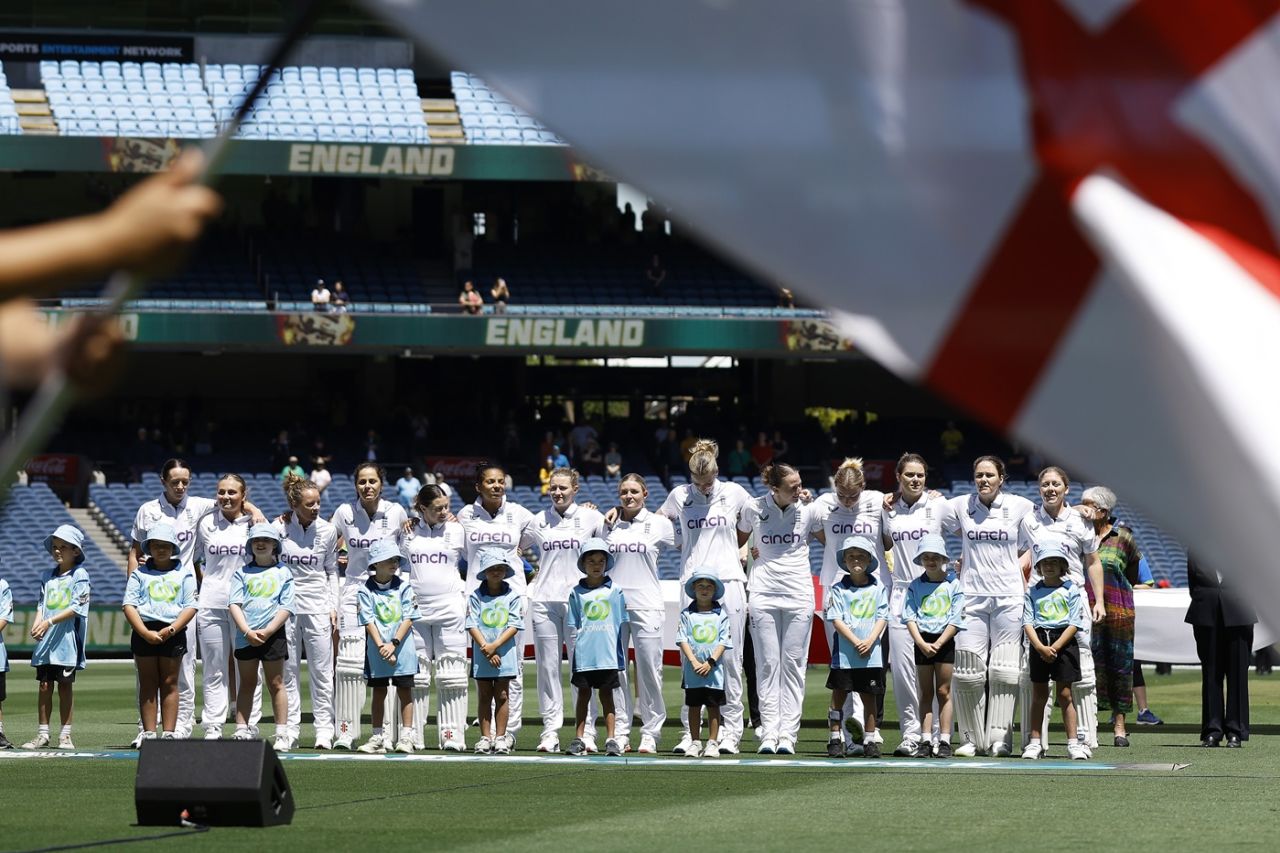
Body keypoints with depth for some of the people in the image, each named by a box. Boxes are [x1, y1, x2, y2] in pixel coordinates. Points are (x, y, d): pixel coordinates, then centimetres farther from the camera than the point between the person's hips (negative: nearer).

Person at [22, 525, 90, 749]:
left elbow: (76, 608, -11)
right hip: (45, 639, 4)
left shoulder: (80, 575, -3)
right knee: (44, 686, 3)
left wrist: (50, 622, -19)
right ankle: (42, 734, 7)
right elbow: (41, 605, 10)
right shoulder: (47, 576, 13)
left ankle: (65, 735, 6)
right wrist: (37, 624, -10)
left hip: (67, 638, -4)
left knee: (65, 686, 0)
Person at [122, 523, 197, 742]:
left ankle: (169, 732, 2)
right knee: (147, 684, 2)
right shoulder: (140, 574, 8)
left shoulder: (183, 574, 7)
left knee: (169, 683, 1)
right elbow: (129, 605, 0)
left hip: (173, 632, 0)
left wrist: (171, 629, -13)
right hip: (144, 631, 0)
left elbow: (190, 607, 1)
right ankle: (149, 733, 4)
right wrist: (145, 633, -12)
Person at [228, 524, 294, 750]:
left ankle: (282, 735, 1)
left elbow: (286, 608, -2)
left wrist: (267, 632, -13)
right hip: (245, 636, 2)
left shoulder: (283, 573, 5)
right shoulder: (242, 573, 10)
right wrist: (247, 632, -13)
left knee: (275, 684, 0)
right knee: (247, 685, 7)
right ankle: (242, 731, 9)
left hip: (273, 635, -2)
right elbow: (235, 604, 0)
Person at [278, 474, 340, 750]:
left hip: (318, 607, 0)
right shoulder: (279, 528, -2)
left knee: (322, 672, -2)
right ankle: (290, 730, 8)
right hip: (286, 605, 0)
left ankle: (324, 730, 2)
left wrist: (333, 607, 5)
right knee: (288, 671, 4)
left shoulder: (327, 530, 1)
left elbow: (331, 572, 11)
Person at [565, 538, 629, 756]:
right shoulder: (577, 593, 6)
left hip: (608, 655, -1)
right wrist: (572, 654, 2)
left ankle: (611, 739, 3)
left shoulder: (614, 591, 5)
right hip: (584, 655, 1)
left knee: (606, 695, 3)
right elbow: (572, 626, 8)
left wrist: (622, 654, 6)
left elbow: (621, 625, 9)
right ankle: (579, 739, 8)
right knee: (583, 694, 5)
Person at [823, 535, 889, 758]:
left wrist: (870, 641, -13)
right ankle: (835, 739, 8)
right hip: (844, 653, -1)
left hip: (871, 654, 1)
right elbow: (836, 620, -6)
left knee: (869, 697, 7)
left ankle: (869, 740, 13)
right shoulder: (839, 589, 1)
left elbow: (882, 618, 2)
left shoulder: (878, 588, 5)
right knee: (839, 696, 2)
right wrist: (856, 642, -15)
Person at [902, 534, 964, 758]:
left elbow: (955, 620, -5)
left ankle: (944, 741, 1)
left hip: (944, 641, -2)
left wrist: (937, 644, -13)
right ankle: (925, 741, 4)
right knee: (926, 693, 5)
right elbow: (910, 617, -1)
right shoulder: (915, 586, 5)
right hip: (922, 642, 2)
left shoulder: (953, 585, -1)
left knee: (943, 691, 0)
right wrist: (922, 643, -15)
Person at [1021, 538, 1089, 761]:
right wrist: (1040, 647, -15)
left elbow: (1074, 624, -5)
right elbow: (1028, 623, 0)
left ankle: (1073, 742, 1)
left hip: (1064, 643, -2)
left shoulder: (1071, 590, 1)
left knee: (1065, 694, -2)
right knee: (1039, 695, 6)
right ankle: (1035, 742, 9)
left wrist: (1055, 648, -13)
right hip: (1039, 644, 2)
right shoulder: (1033, 592, 7)